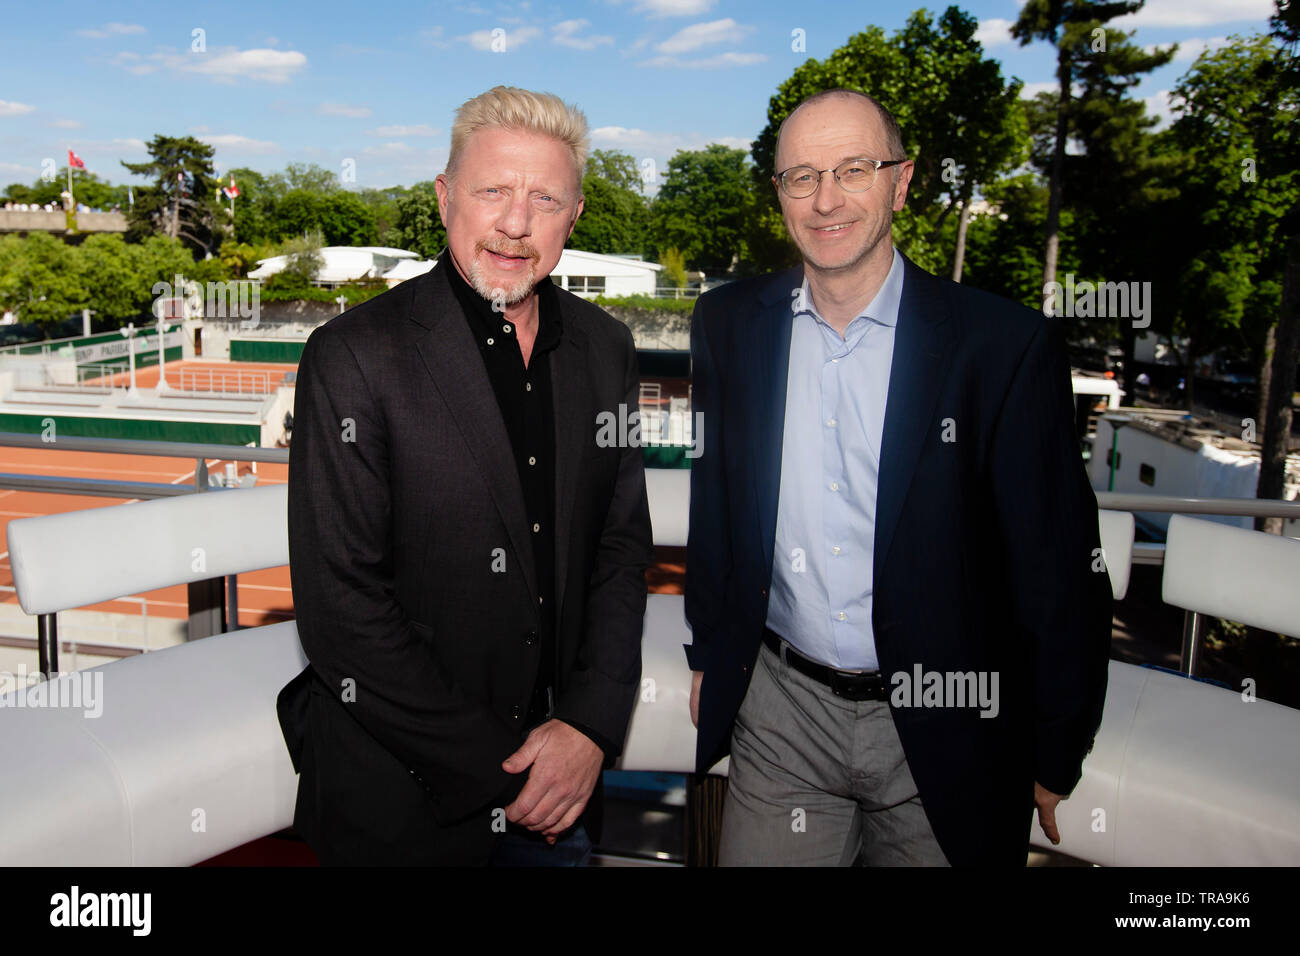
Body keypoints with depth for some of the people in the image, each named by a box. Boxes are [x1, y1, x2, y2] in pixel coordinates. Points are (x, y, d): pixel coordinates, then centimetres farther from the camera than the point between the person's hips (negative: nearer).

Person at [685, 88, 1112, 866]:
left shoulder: (1006, 344, -12)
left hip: (944, 729, -2)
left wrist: (1055, 766, -4)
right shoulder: (728, 325, -1)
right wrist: (707, 657, 11)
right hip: (779, 714, 3)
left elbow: (1060, 569, -8)